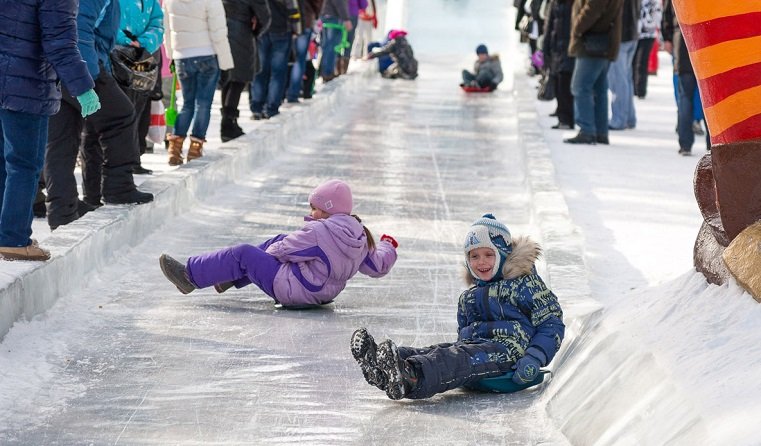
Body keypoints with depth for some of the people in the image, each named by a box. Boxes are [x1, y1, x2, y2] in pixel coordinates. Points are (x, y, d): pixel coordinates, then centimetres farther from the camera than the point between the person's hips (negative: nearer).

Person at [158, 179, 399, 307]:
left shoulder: (320, 232, -24)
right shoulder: (360, 237, -2)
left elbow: (283, 250, -18)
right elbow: (378, 266, 7)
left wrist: (271, 249, 6)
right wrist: (387, 246, 26)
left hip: (293, 290, -9)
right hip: (323, 292, 9)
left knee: (243, 254, -2)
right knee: (278, 240, 24)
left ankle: (190, 275, 9)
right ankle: (233, 277, 34)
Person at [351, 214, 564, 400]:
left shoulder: (524, 284, 8)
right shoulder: (467, 298, 29)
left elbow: (551, 323, 1)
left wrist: (533, 359, -14)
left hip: (507, 349, -6)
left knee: (460, 359, -36)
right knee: (437, 351, -26)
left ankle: (411, 380, -68)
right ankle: (382, 368, -56)